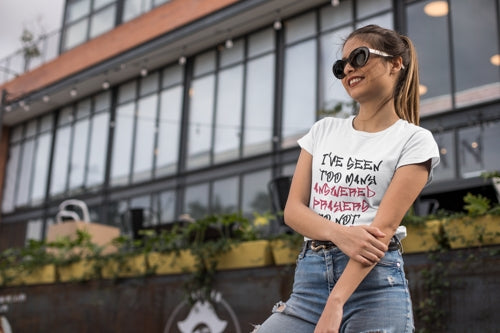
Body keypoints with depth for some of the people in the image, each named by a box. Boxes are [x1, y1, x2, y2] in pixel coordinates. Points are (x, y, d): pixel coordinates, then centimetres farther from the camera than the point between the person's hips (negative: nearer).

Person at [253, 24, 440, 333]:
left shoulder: (414, 140, 1)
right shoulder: (324, 130, 14)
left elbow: (383, 227, -11)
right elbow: (293, 209, 6)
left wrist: (335, 303, -21)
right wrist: (339, 233, -15)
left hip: (375, 279, -3)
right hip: (308, 275, 3)